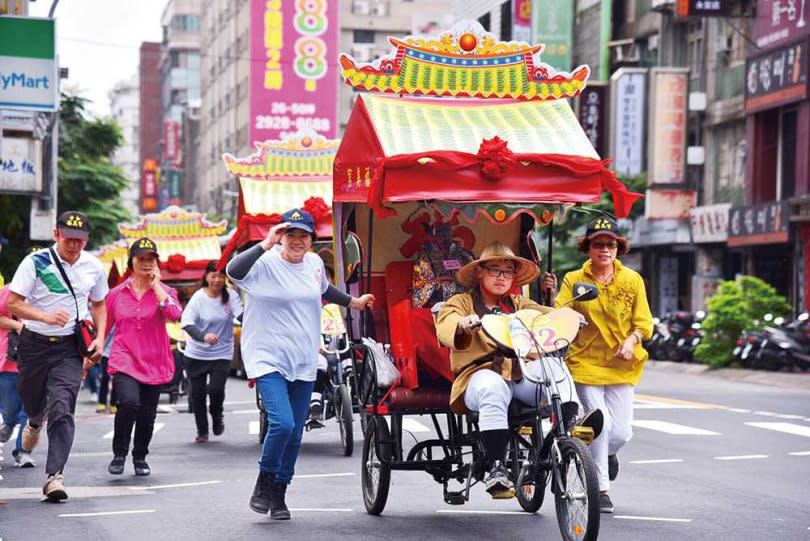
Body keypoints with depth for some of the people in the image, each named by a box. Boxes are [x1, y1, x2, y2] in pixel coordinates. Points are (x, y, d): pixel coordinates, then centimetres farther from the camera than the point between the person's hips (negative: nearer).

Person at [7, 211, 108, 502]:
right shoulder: (35, 262, -10)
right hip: (34, 344, 0)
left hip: (70, 347, 0)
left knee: (62, 409, -15)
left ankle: (54, 475, -17)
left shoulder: (94, 267, 1)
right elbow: (12, 303, -13)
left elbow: (98, 304, 17)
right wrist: (46, 317, -29)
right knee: (32, 402, 17)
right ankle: (35, 422, 57)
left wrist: (100, 338, 1)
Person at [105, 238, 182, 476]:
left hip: (154, 363, 1)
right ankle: (119, 454, -6)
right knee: (129, 402, -25)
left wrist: (155, 285, -12)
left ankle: (140, 457, 32)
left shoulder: (163, 291, 4)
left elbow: (175, 314, -18)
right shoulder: (117, 293, 7)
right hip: (124, 360, -1)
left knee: (147, 415, 5)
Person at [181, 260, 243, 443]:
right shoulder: (199, 297, -8)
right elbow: (186, 323, -16)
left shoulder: (230, 295, -4)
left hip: (221, 354, 0)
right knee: (197, 393, 5)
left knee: (216, 389, -15)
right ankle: (202, 431, 24)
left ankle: (217, 417, 18)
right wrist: (203, 336, -33)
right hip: (196, 354, 0)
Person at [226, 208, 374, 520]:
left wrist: (353, 303, 35)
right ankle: (263, 483, 3)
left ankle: (278, 495, 25)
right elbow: (234, 272, -33)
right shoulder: (266, 263, -12)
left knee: (295, 434, 9)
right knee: (282, 423, -22)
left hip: (304, 363, 6)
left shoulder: (314, 263, 8)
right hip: (269, 359, -6)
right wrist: (265, 245, -33)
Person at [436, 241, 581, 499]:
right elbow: (445, 325, -5)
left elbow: (545, 316, 11)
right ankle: (496, 467, -41)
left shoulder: (518, 304, 29)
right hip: (481, 373, -4)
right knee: (492, 389, -39)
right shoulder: (462, 302, 17)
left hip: (521, 373, 4)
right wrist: (462, 324, -29)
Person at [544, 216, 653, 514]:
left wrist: (632, 340, -13)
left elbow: (644, 322, 6)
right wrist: (551, 294, -24)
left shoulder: (632, 280, 5)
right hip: (585, 362, -2)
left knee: (621, 431, -3)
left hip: (621, 366, 2)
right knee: (600, 424, -11)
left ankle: (607, 453, 36)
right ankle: (601, 489, 9)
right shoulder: (574, 280, 1)